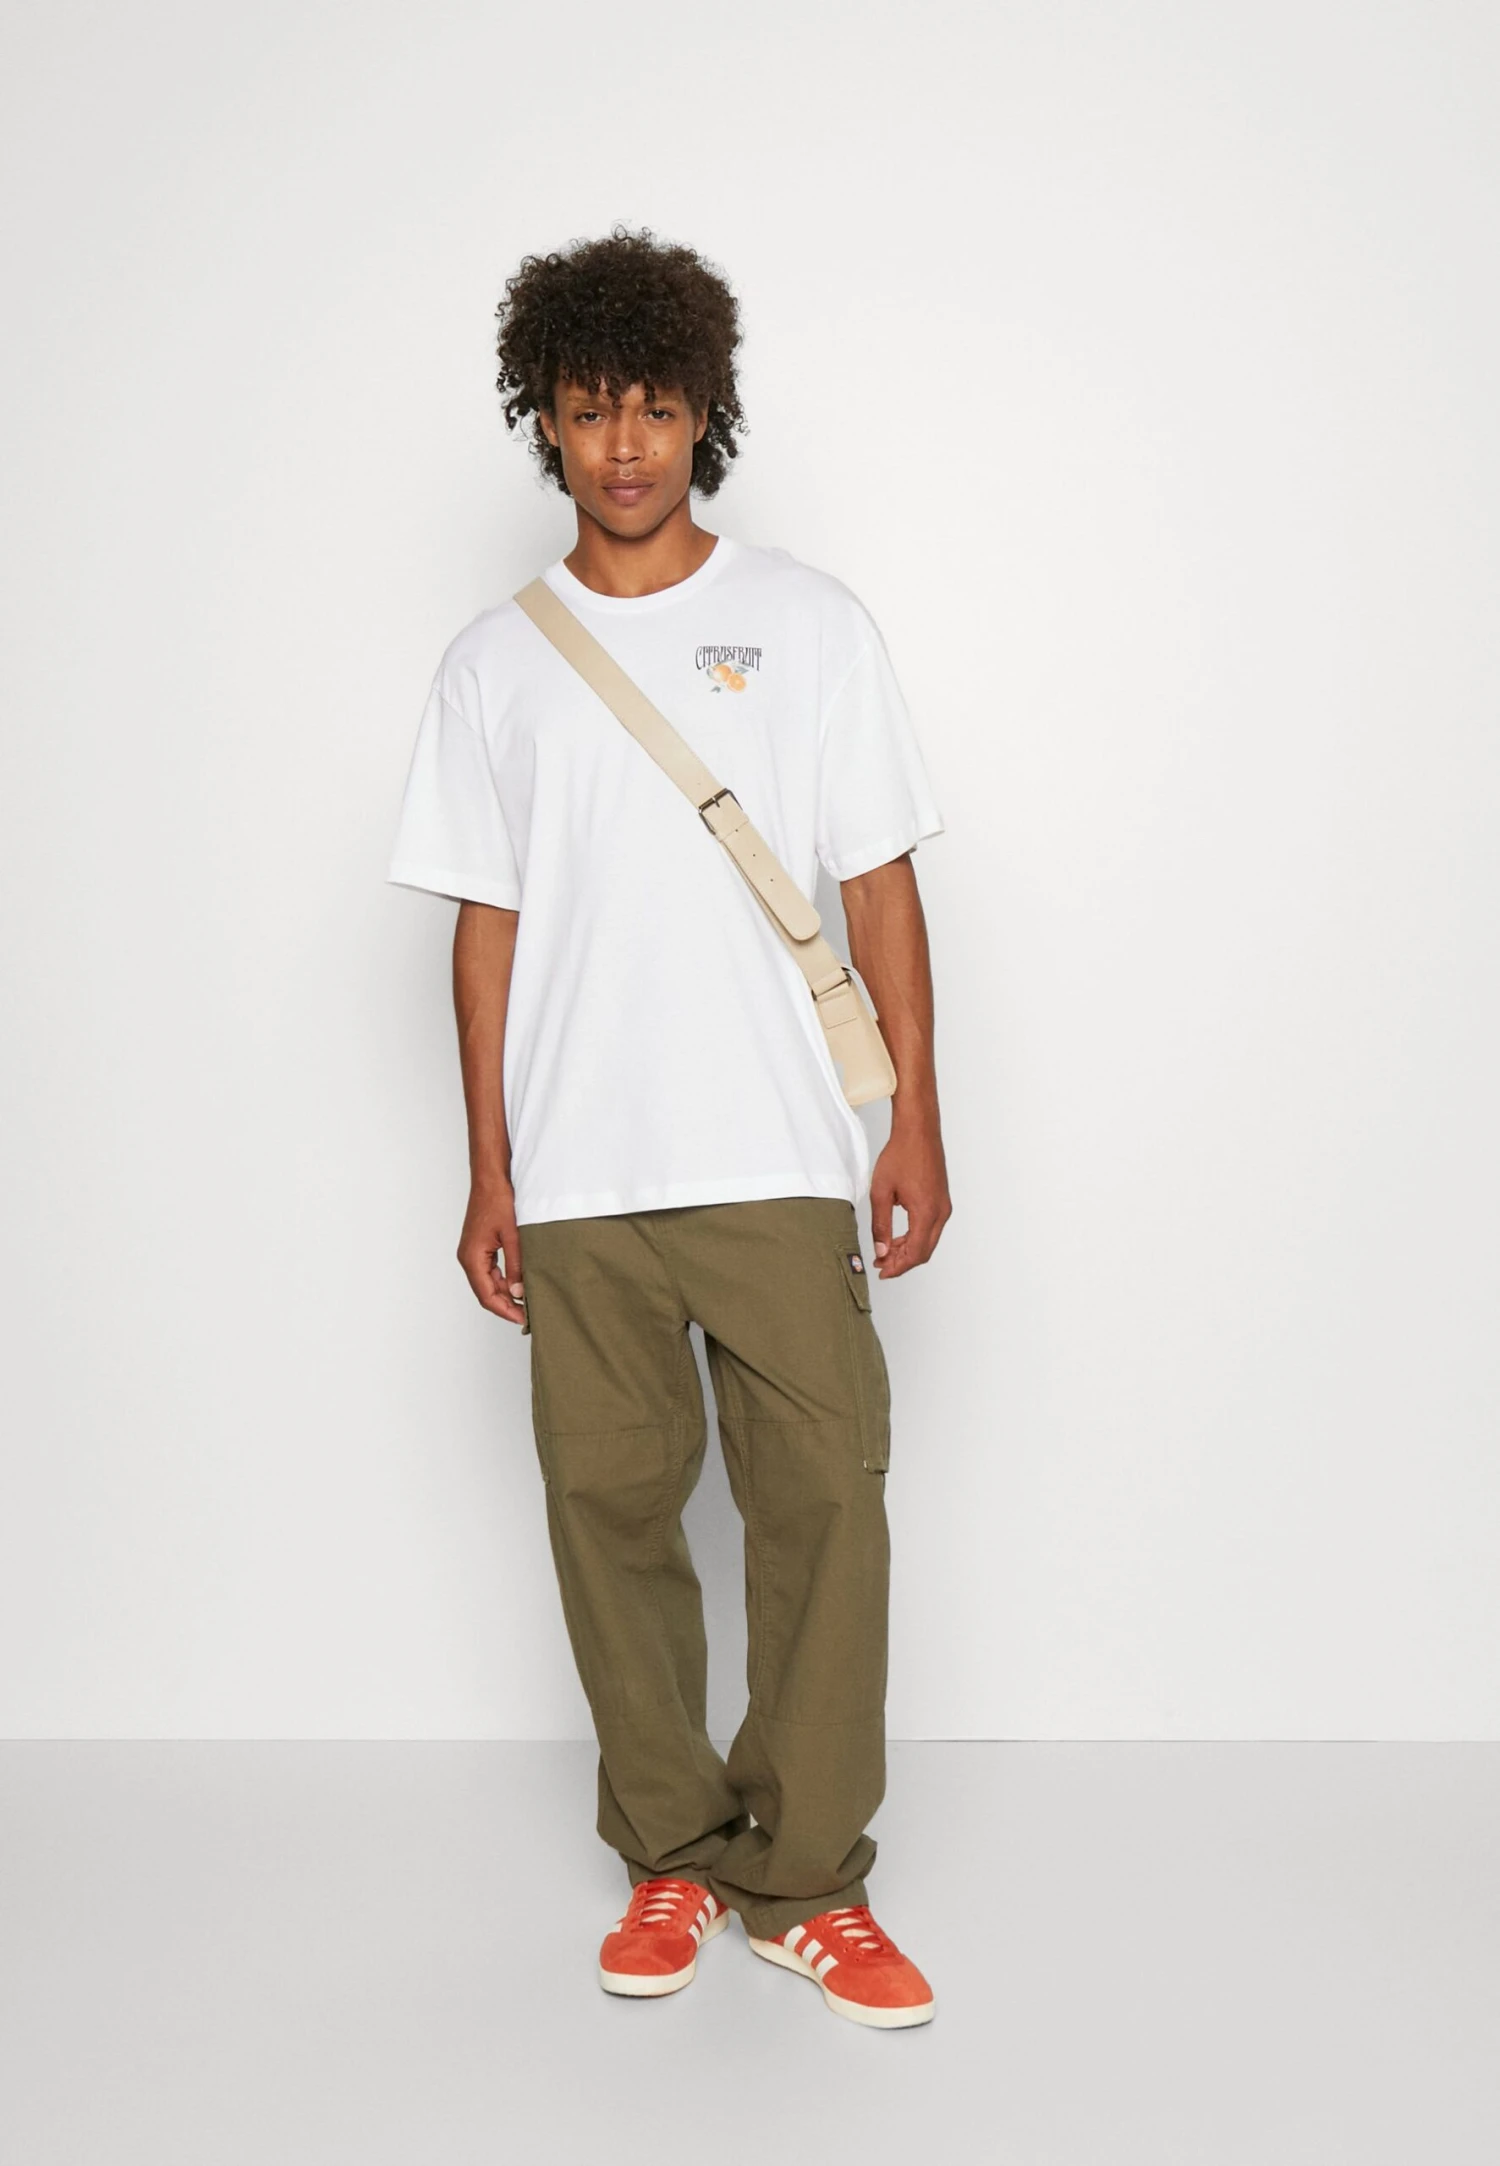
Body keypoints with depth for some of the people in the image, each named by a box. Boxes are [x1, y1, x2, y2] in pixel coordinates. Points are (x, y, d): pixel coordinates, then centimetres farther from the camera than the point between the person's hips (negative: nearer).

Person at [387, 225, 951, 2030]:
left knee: (823, 1493, -4)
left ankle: (805, 1880, 10)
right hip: (575, 1176, 2)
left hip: (778, 1160, -1)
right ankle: (672, 1858, 21)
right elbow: (487, 923, 9)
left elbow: (880, 881, 5)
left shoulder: (809, 624, 6)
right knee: (610, 1505, 5)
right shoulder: (494, 664, 10)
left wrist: (918, 1116, -2)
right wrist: (488, 1168, 5)